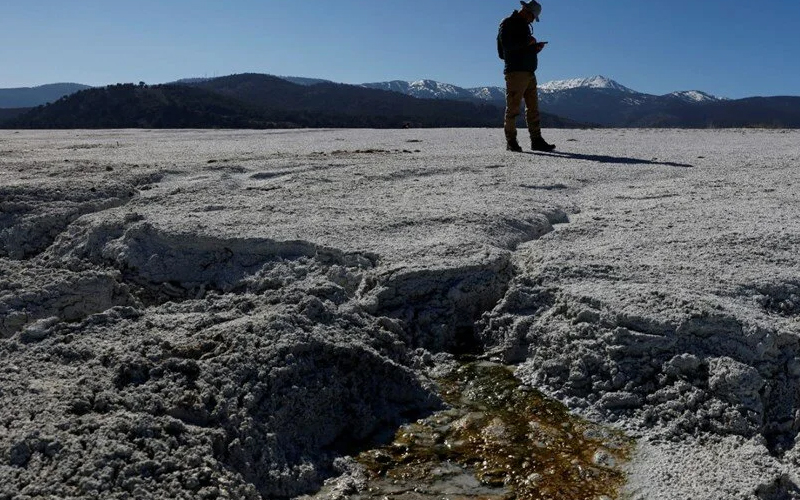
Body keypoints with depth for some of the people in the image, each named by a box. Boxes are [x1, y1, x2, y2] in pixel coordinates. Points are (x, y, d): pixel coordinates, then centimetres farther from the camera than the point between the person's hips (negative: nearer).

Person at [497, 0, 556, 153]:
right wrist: (527, 42, -14)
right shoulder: (508, 23, -3)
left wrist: (536, 48, 10)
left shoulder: (524, 26, 24)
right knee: (513, 107, -7)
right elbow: (507, 44, -19)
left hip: (529, 73, 9)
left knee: (533, 108, 4)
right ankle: (511, 141, -2)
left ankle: (537, 141, 5)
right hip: (515, 71, -9)